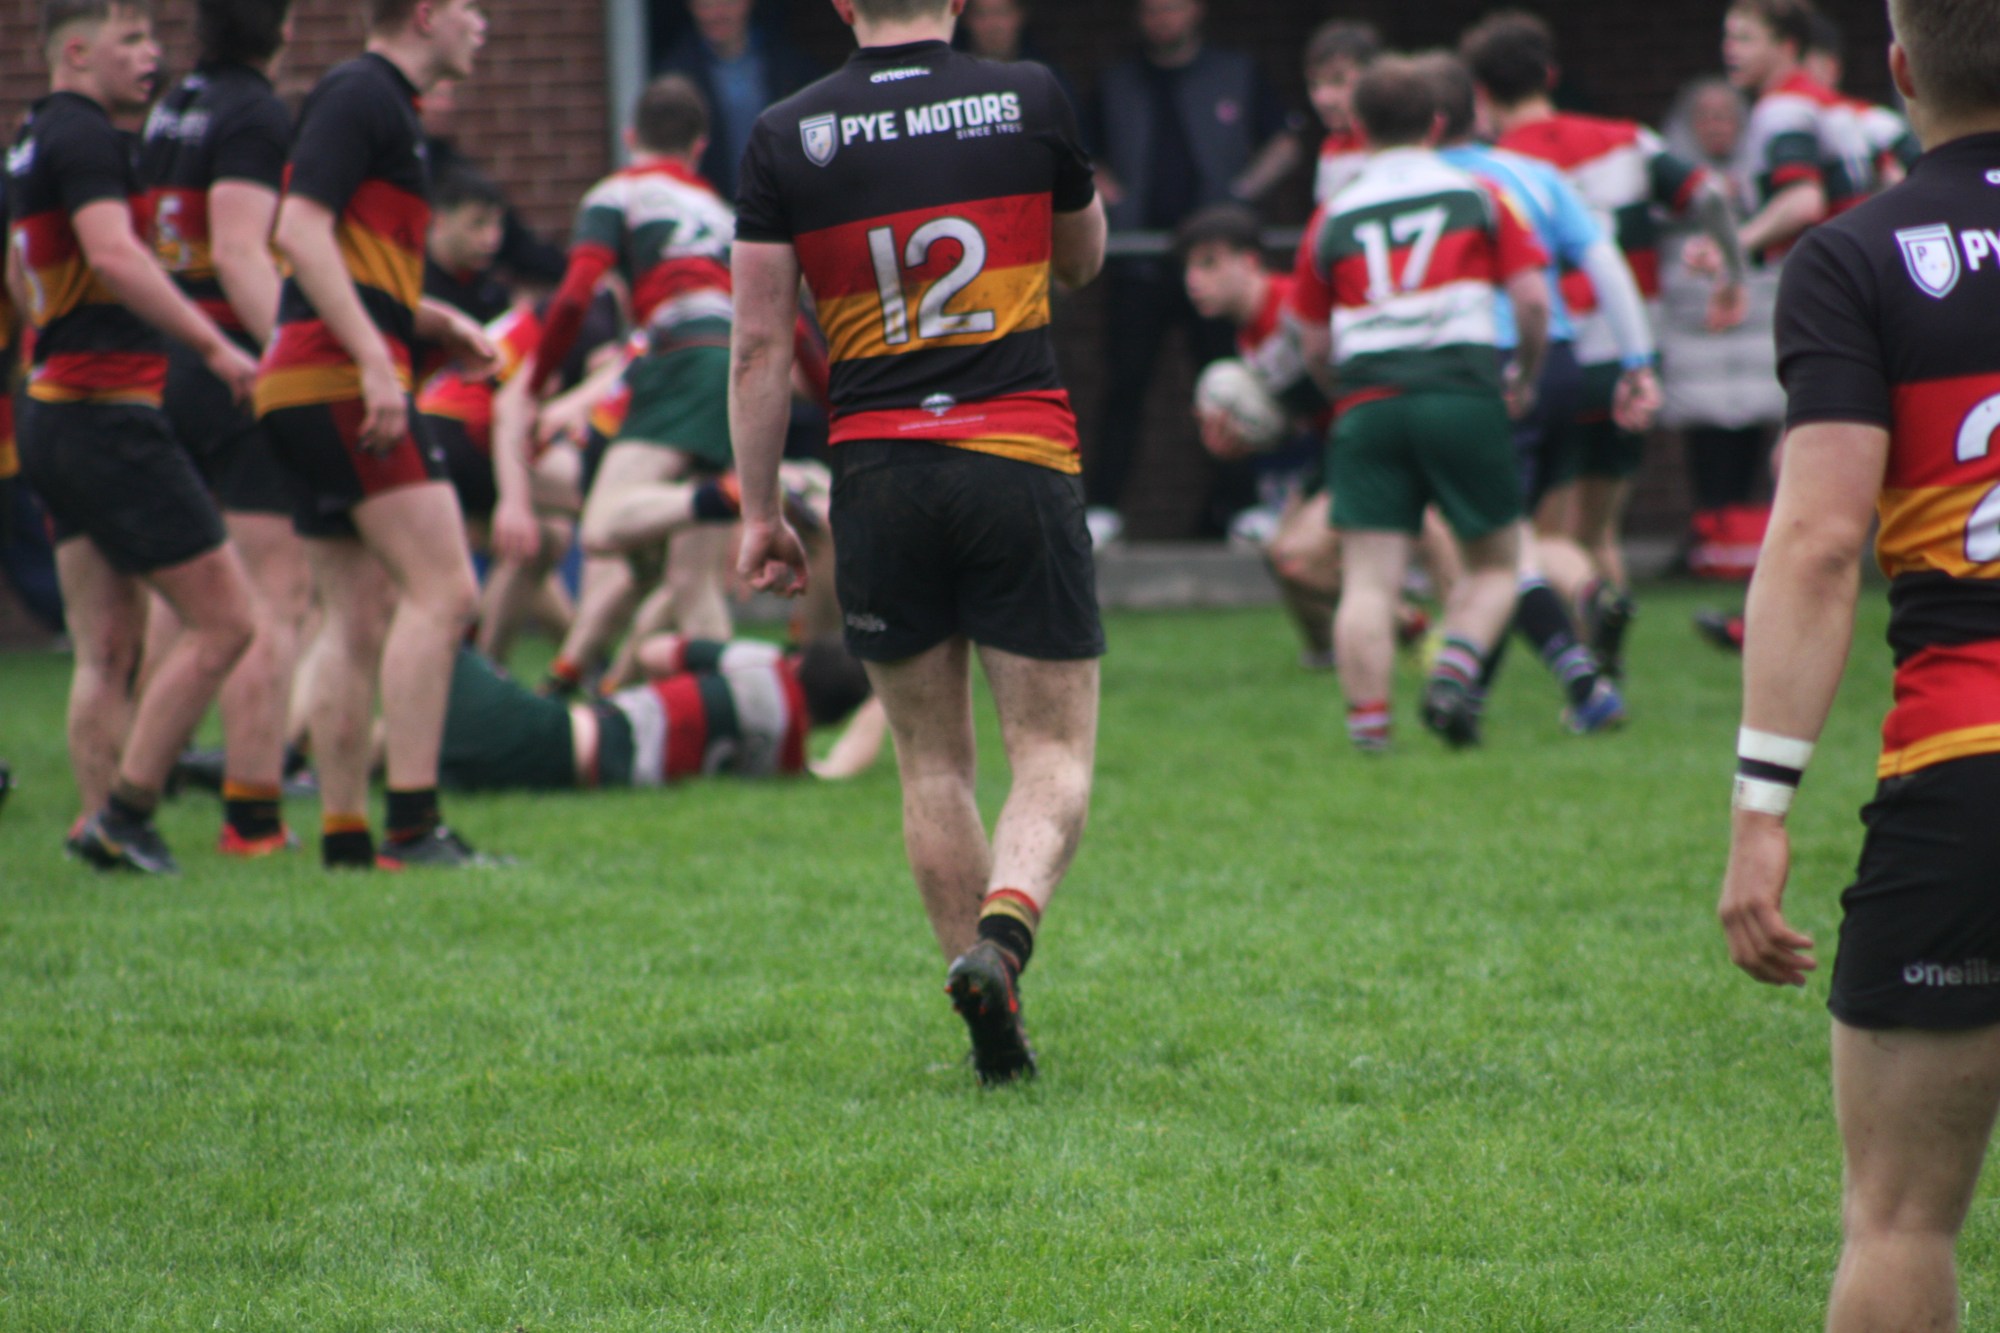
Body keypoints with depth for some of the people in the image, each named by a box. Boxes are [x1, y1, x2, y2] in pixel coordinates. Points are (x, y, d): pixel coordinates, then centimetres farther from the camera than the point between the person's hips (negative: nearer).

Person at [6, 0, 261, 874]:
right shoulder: (81, 136, -12)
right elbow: (113, 254, -27)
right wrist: (214, 345, -31)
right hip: (109, 415, -10)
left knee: (106, 653, 8)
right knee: (223, 622, -6)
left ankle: (103, 823, 3)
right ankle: (123, 810, -6)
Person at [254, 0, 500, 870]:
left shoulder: (381, 103, 23)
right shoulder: (362, 96, -8)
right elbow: (301, 229, -18)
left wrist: (431, 323, 14)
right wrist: (376, 359, -23)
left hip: (323, 386, 10)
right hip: (341, 381, -10)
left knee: (358, 620, 8)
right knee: (442, 590, -13)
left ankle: (344, 840, 7)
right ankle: (413, 826, -16)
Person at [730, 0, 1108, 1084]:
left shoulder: (785, 137, 0)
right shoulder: (1029, 100, 0)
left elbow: (759, 344, 0)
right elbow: (1082, 262, 17)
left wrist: (759, 511, 6)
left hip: (876, 472, 1)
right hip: (1020, 459, -1)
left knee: (932, 762, 12)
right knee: (1054, 752, 4)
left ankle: (995, 1031, 11)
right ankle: (1005, 927, -24)